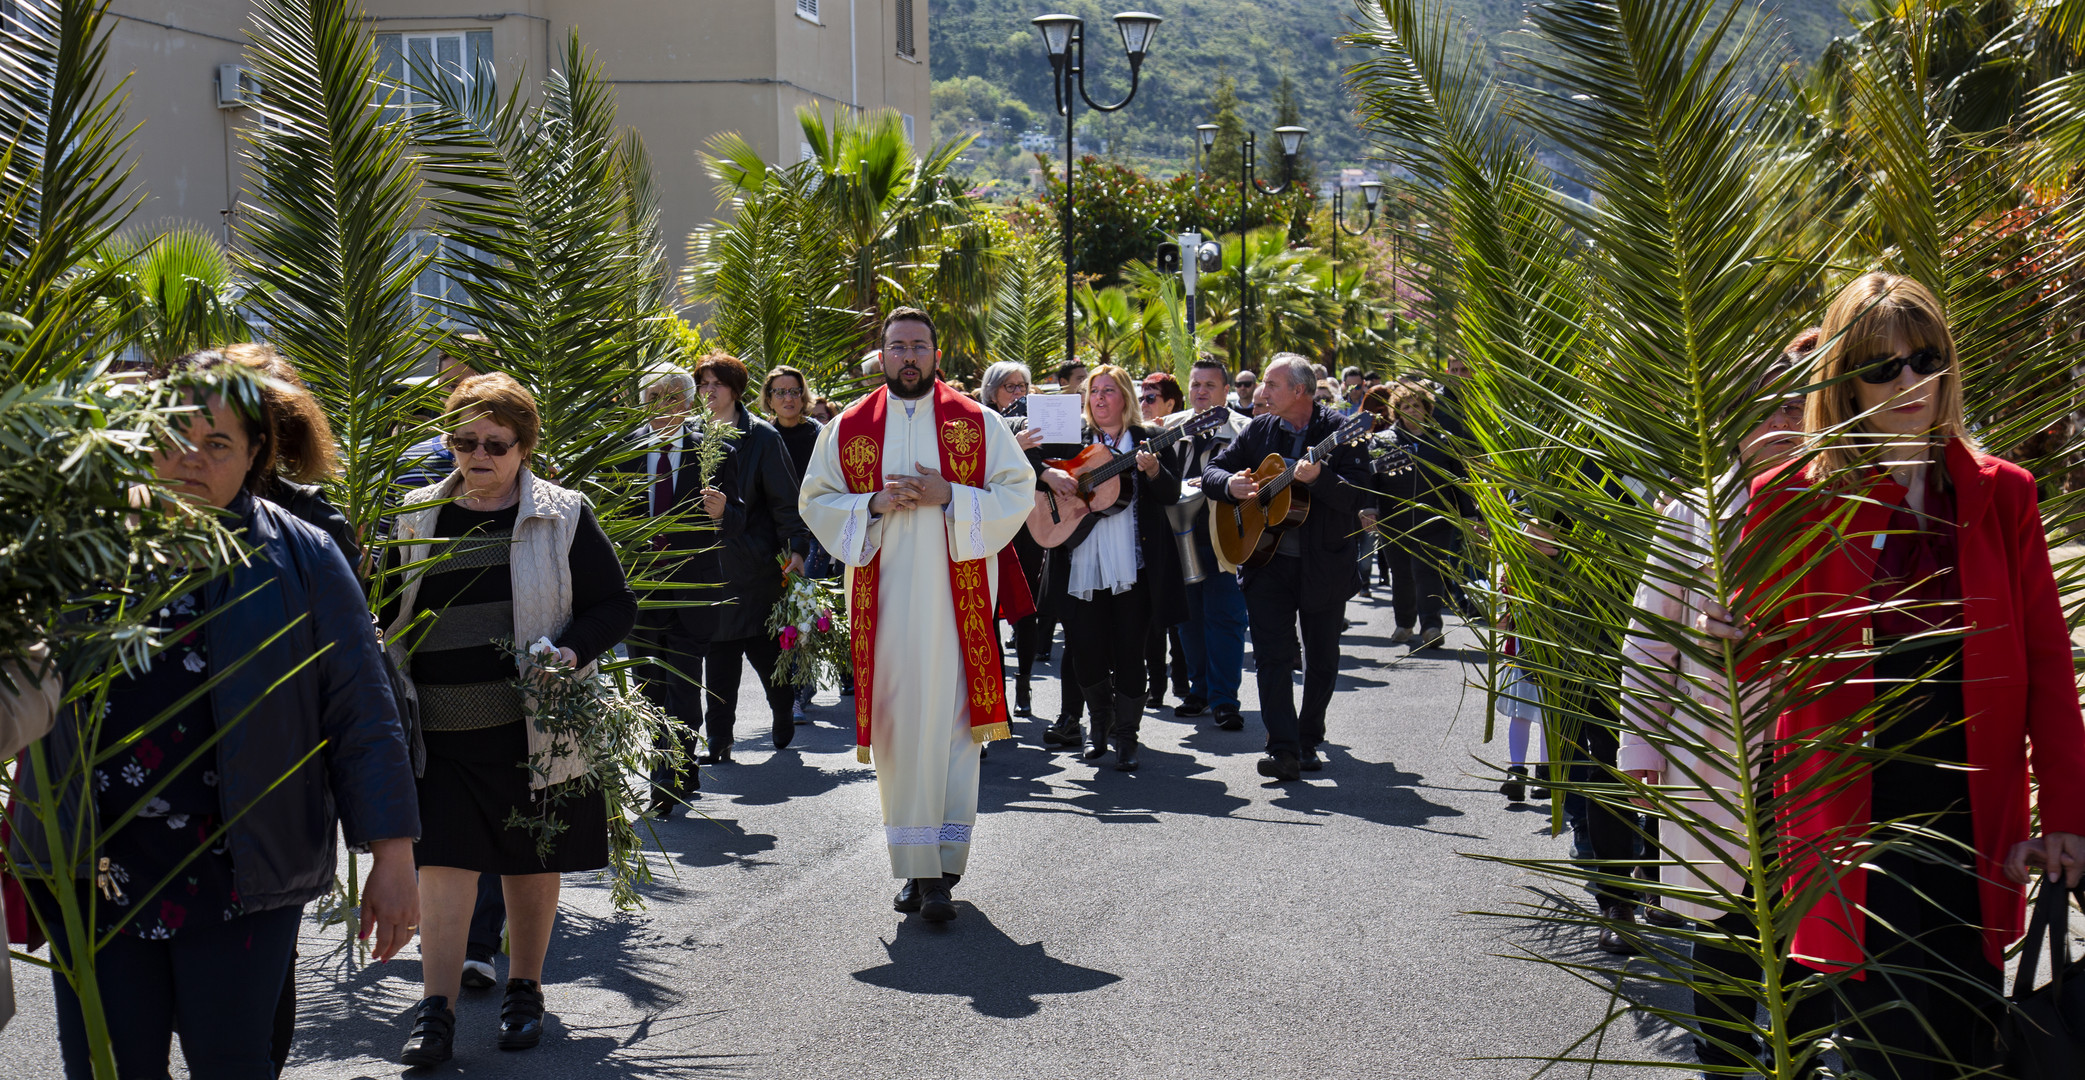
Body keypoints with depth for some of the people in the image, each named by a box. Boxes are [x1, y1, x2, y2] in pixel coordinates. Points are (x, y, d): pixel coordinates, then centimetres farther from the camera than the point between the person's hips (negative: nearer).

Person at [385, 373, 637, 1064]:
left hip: (531, 727, -1)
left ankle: (524, 992, 26)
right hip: (440, 729, 1)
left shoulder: (563, 517, 1)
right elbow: (387, 612, 18)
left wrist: (572, 651, -16)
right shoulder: (417, 517, 8)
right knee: (445, 861, -5)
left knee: (532, 863, 10)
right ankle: (435, 1012, -1)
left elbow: (617, 606, 3)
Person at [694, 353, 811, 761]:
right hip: (710, 564, 4)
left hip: (754, 564, -4)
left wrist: (796, 548, -15)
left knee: (763, 649, 3)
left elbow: (785, 498, -6)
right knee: (719, 654, 3)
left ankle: (784, 714, 27)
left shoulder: (761, 436, -3)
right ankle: (719, 742, 6)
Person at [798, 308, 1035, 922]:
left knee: (950, 725, -4)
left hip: (955, 598, -1)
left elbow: (1019, 491, 3)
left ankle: (942, 868, 0)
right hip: (882, 601, 2)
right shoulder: (848, 428, 9)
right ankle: (917, 867, 9)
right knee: (896, 727, 1)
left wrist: (949, 496, -12)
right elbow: (815, 501, 10)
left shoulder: (976, 424, 5)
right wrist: (875, 504, -8)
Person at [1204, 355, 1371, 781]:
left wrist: (1318, 477, -35)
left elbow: (1355, 497, -17)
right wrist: (1230, 484, -13)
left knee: (1322, 661, 9)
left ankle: (1308, 742, 25)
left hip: (1324, 564, -2)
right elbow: (1212, 471, 9)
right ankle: (1282, 750, -11)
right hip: (1268, 559, 2)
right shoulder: (1259, 429, 5)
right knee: (1272, 656, -9)